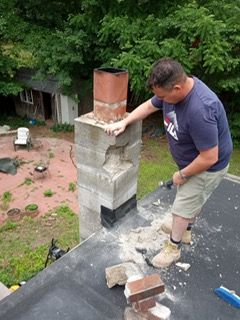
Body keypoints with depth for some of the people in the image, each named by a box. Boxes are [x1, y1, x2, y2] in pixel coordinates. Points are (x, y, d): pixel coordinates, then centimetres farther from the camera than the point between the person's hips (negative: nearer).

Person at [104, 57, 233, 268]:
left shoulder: (200, 111, -41)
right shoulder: (175, 86, -13)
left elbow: (209, 158, -34)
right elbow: (149, 106, 4)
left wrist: (182, 174, -19)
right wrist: (124, 122, -4)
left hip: (208, 167, -8)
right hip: (191, 161, 8)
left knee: (182, 207, 5)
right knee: (192, 200, 26)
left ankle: (173, 248, 28)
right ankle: (185, 231, 50)